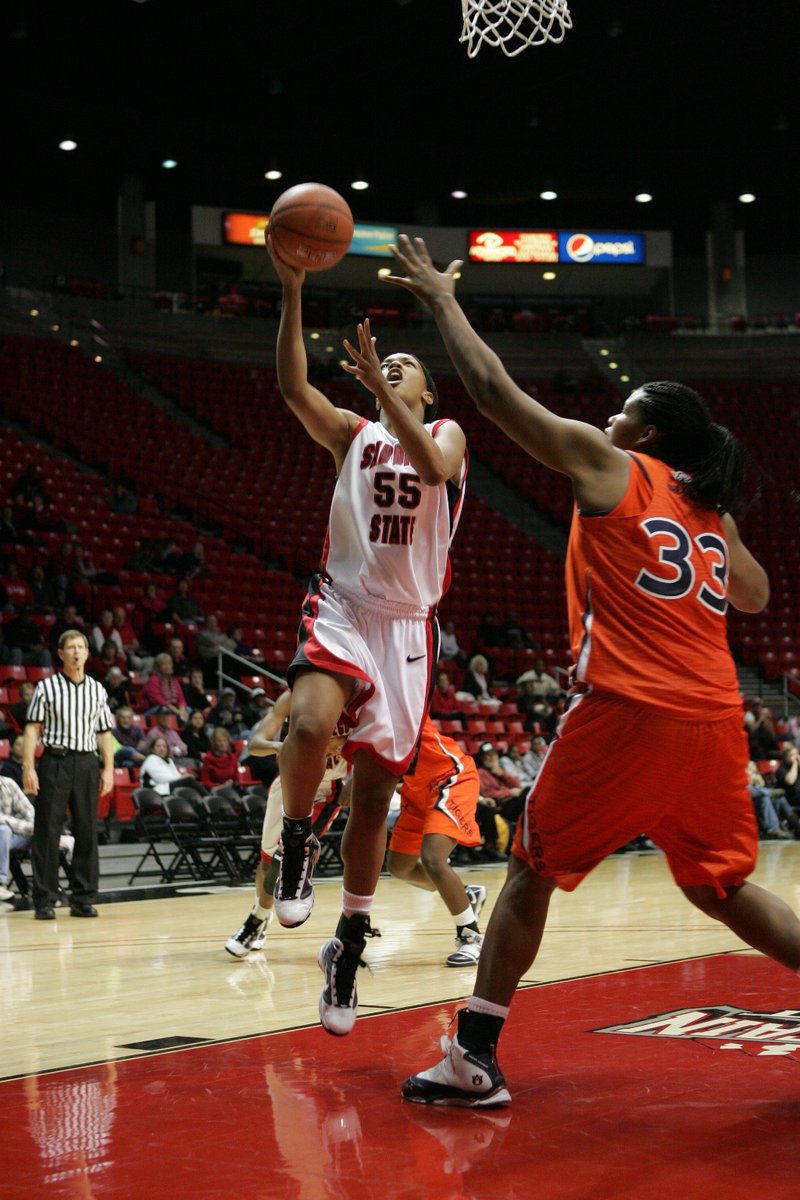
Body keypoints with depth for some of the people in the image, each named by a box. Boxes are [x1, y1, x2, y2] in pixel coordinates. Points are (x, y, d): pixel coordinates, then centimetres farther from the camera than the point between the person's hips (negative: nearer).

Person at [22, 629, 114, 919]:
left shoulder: (97, 689, 11)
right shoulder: (47, 687, 1)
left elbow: (104, 732, 15)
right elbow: (32, 729, -2)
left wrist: (108, 768, 7)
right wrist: (28, 768, -10)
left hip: (87, 764, 3)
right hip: (55, 762, -3)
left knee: (87, 832, 4)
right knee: (47, 832, -3)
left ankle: (83, 899, 12)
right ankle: (45, 900, 2)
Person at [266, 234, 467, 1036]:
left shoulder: (446, 435, 10)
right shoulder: (353, 433, 12)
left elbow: (434, 467, -17)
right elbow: (293, 388, -9)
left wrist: (377, 384, -23)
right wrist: (292, 290, -19)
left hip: (406, 624, 0)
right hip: (342, 607, 0)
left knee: (374, 792, 3)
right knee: (312, 721, -34)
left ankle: (349, 944, 18)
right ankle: (297, 843, -8)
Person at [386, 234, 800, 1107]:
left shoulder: (609, 468, 3)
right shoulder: (715, 511, 18)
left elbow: (495, 391, 4)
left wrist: (441, 299, 15)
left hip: (626, 709, -5)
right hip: (713, 718, 6)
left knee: (531, 870, 7)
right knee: (723, 886, 19)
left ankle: (474, 1059, 7)